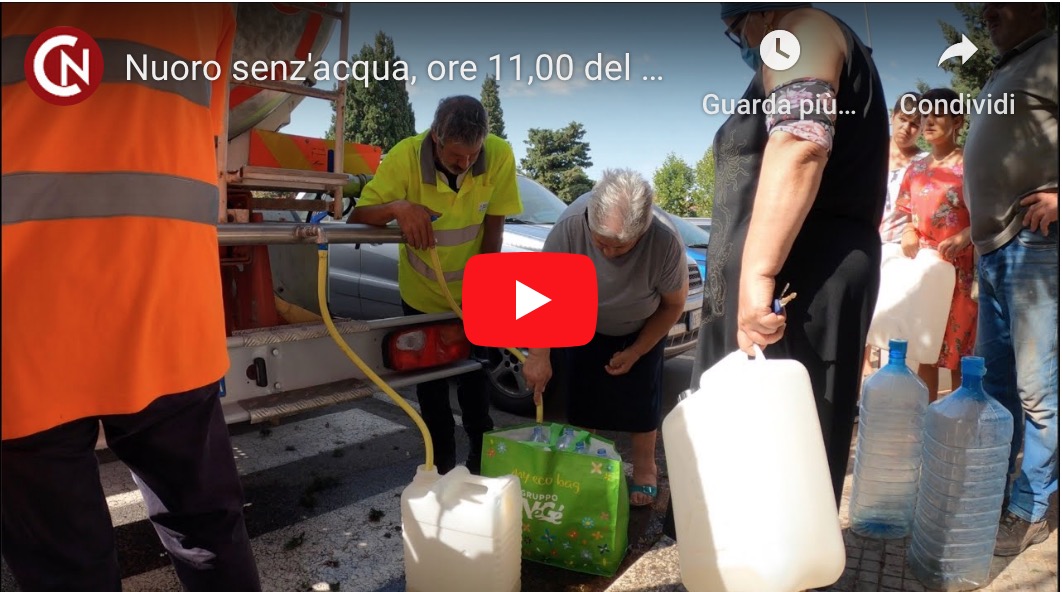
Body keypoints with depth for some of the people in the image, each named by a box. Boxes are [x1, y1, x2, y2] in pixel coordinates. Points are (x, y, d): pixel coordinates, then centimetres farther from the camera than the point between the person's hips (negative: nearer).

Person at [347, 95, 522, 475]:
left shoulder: (500, 155, -23)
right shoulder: (405, 157, -26)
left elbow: (493, 227, -14)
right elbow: (358, 217, -21)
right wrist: (397, 207, -41)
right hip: (421, 294, 0)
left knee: (475, 380, 12)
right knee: (431, 386, 13)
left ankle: (481, 456, 35)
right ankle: (442, 464, 33)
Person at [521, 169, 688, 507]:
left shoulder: (666, 242, -37)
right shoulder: (570, 225, -38)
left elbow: (674, 304, -18)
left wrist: (635, 352, -17)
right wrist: (539, 355, -30)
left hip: (641, 330, 0)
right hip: (584, 327, 1)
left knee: (641, 400, 1)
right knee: (581, 400, 4)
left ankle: (645, 469, 25)